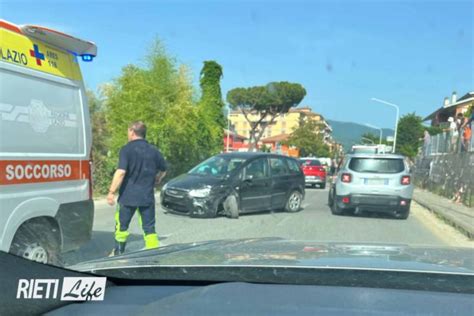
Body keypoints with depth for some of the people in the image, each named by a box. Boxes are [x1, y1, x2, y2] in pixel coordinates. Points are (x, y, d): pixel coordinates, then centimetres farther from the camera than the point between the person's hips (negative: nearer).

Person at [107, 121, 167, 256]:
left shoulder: (127, 149, -9)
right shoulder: (153, 151, 6)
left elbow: (121, 172, -19)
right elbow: (163, 170, 17)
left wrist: (112, 192, -16)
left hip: (128, 195, -3)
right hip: (147, 196, 4)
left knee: (122, 225, 14)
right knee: (149, 228, 8)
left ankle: (118, 253, 26)